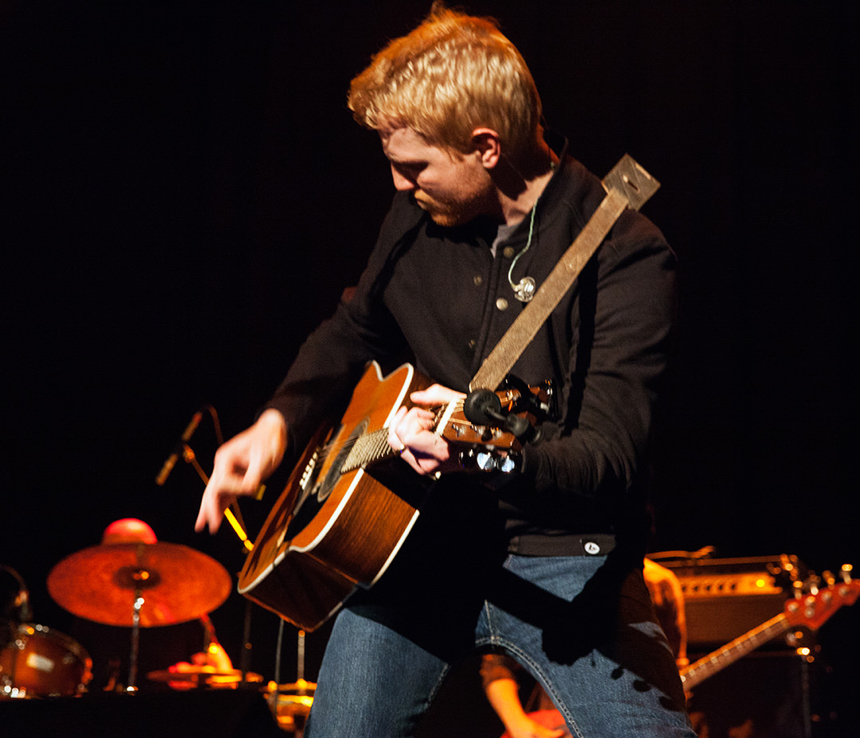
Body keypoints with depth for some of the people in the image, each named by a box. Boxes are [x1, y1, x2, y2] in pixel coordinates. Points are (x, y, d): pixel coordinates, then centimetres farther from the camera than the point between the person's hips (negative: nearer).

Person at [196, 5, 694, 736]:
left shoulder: (626, 256, -15)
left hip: (563, 559, -4)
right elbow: (353, 331, 22)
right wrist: (279, 422, 5)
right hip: (418, 541, 5)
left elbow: (611, 458, -22)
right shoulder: (418, 218, 4)